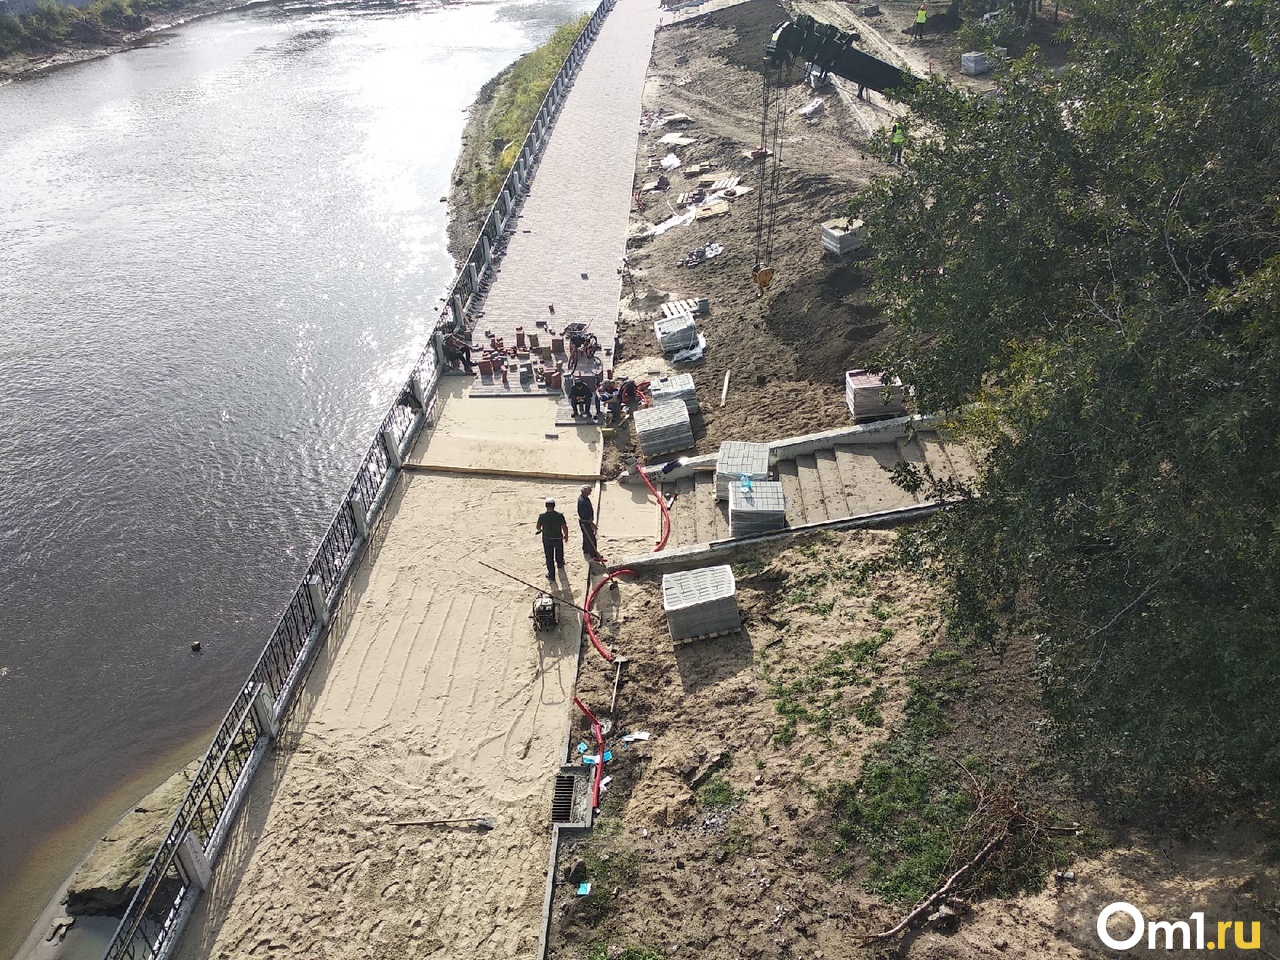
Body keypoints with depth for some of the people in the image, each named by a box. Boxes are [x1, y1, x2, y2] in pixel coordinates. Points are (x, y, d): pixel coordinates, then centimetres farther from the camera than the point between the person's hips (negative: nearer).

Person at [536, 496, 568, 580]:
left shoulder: (542, 516, -18)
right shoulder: (559, 515, -21)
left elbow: (538, 527, -4)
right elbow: (564, 527, -14)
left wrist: (540, 530, 20)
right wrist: (566, 535, 5)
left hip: (546, 539, 0)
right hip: (558, 538, 1)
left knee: (549, 557, 12)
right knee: (559, 553, 29)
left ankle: (551, 574, 18)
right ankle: (560, 564, 56)